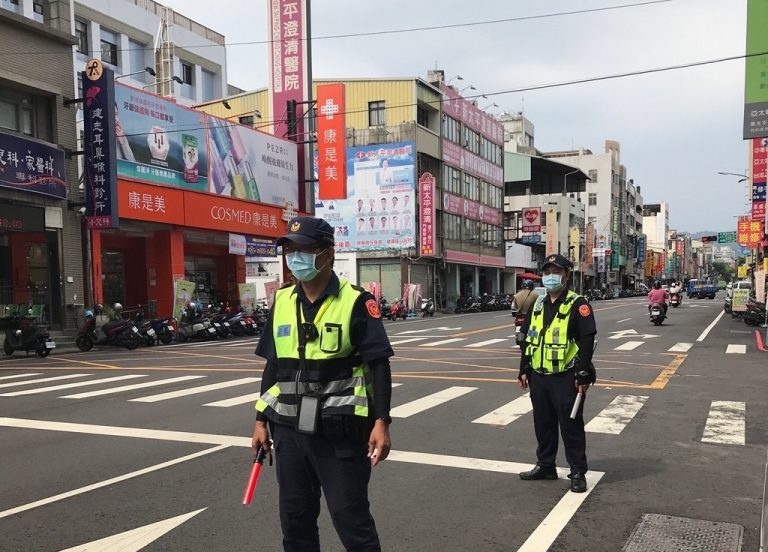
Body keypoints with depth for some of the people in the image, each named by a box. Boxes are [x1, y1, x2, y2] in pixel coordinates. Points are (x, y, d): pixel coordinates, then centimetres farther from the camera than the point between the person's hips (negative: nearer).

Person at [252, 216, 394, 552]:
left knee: (350, 517, 3)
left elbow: (378, 365, -10)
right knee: (294, 518, 16)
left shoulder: (355, 302, -10)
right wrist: (261, 420, 12)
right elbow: (273, 365, 12)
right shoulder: (282, 301, 7)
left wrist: (381, 422, -17)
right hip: (289, 430, 5)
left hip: (339, 432, -5)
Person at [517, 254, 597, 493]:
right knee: (543, 424, 15)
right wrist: (524, 370, 13)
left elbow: (587, 341, -12)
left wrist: (583, 375, -16)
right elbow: (527, 339, 16)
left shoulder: (578, 305, -8)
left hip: (566, 378, -6)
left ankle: (578, 472, 13)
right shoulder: (538, 304, 12)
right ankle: (545, 466, 29)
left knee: (571, 425, 1)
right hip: (538, 376, 6)